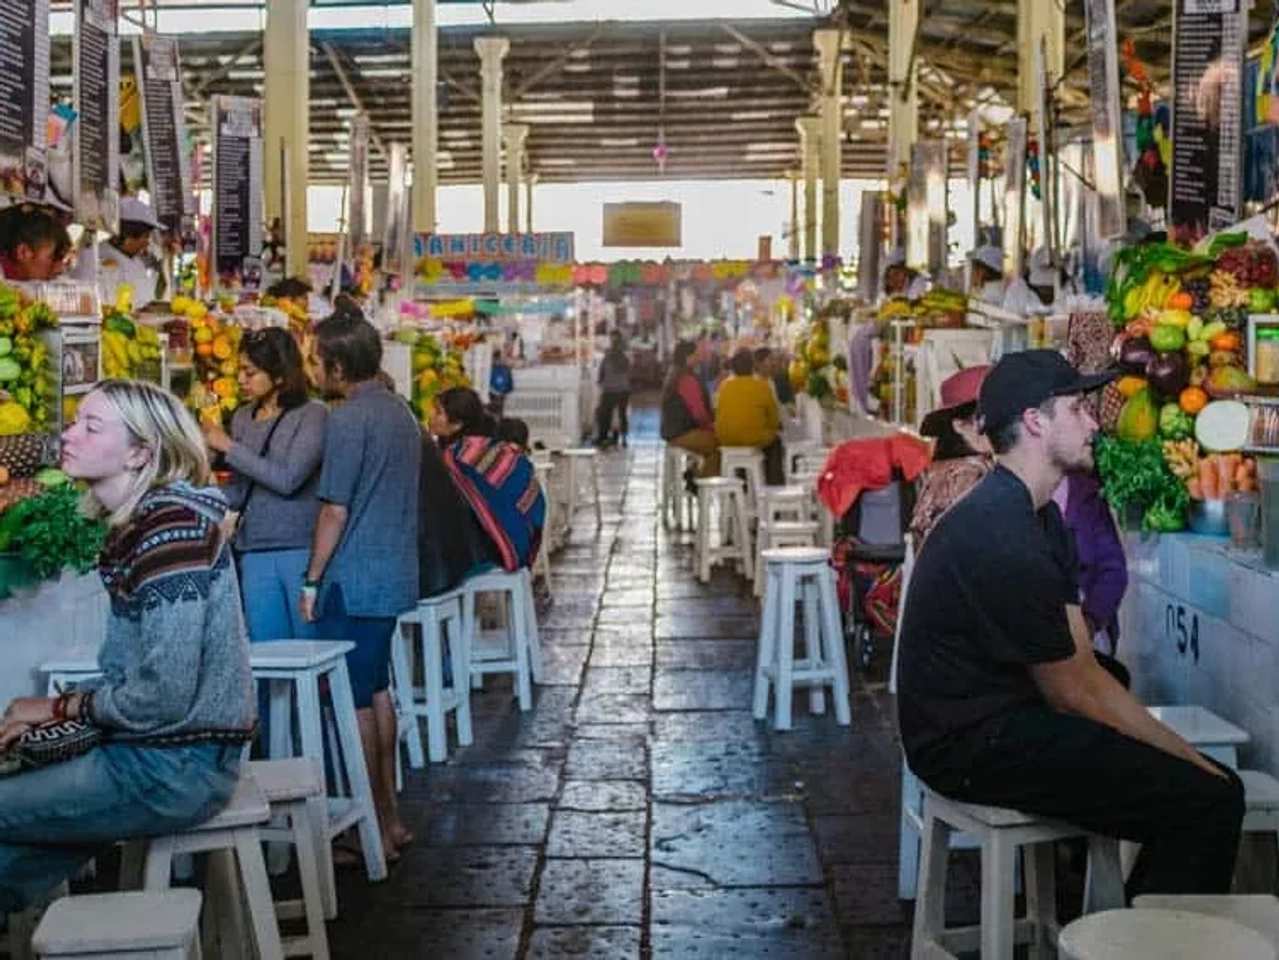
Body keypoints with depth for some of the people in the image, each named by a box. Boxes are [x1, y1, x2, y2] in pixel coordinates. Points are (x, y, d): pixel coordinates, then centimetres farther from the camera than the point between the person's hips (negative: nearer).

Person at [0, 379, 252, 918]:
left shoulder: (171, 531, -21)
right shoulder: (134, 526, 10)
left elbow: (163, 698, -24)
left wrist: (64, 705, -8)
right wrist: (61, 708, 0)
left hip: (177, 769, -9)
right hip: (150, 752, 9)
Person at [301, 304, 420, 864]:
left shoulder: (349, 420, -16)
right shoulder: (401, 413, 12)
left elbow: (335, 509, -16)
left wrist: (312, 580, -9)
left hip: (354, 581, -9)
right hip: (394, 575, 9)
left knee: (355, 702, -1)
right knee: (377, 691, 17)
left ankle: (374, 832, 5)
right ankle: (390, 816, 23)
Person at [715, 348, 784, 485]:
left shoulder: (724, 385, 1)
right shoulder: (763, 385, -7)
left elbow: (718, 416, 11)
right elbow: (775, 420, 1)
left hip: (725, 439, 4)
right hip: (755, 439, -4)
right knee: (775, 439, 29)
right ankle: (775, 484, 28)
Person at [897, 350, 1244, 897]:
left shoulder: (1040, 517, 12)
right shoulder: (1003, 538, -21)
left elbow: (1084, 666, 8)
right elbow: (1074, 693, -15)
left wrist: (1183, 753, 2)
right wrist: (1185, 757, -6)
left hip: (1001, 723, 10)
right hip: (974, 746, -10)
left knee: (1217, 784, 7)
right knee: (1209, 805, -14)